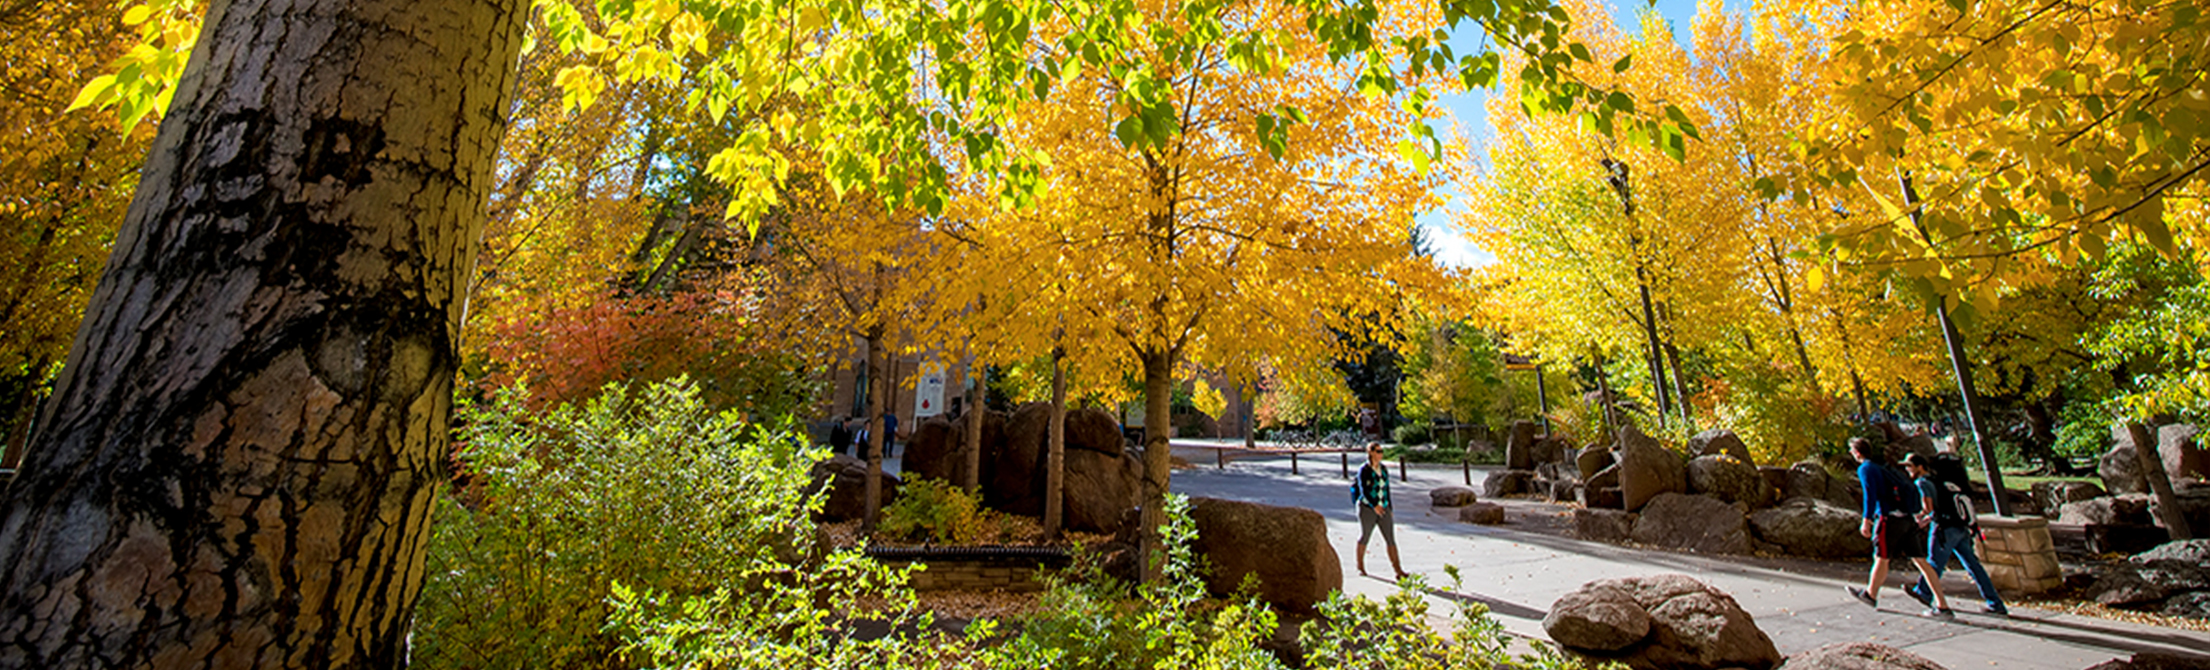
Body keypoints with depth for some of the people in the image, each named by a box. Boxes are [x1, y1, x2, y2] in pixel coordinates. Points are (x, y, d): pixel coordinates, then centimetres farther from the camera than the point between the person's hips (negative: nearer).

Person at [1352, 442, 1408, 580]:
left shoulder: (1383, 469, 8)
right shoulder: (1364, 470, -10)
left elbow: (1386, 489, 16)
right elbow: (1363, 490, -18)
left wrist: (1390, 508, 16)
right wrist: (1374, 506, -31)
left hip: (1383, 509, 5)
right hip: (1367, 508, -5)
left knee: (1391, 538, -3)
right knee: (1364, 537, 8)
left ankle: (1398, 570, -4)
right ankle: (1360, 566, 26)